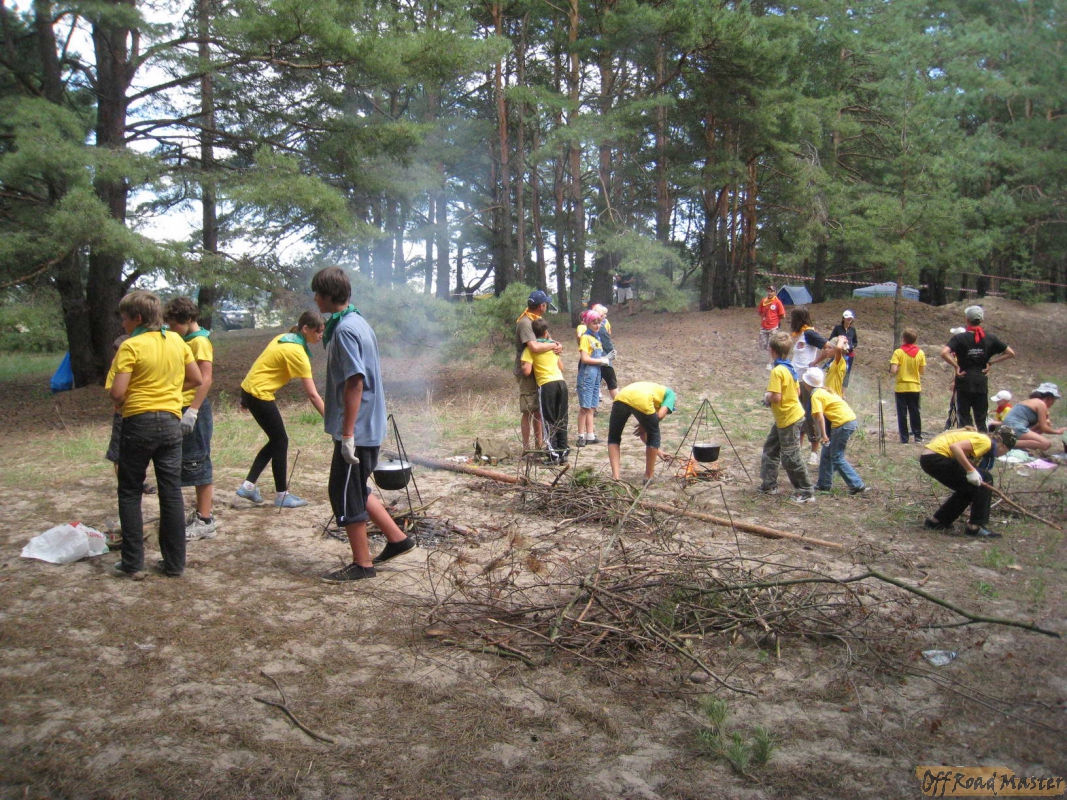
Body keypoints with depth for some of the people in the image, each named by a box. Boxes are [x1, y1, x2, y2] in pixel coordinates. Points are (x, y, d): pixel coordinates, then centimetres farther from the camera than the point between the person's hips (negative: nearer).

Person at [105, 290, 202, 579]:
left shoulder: (131, 346, -11)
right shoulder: (176, 341, 5)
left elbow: (117, 393, -16)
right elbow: (196, 380, 12)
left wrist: (120, 404, 5)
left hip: (138, 422, -4)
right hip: (171, 422, 5)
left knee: (130, 493, 9)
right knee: (172, 493, 8)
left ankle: (133, 564, 11)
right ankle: (174, 563, 13)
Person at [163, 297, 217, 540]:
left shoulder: (200, 341, -11)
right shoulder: (187, 341, 16)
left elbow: (205, 379, -19)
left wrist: (192, 411, -25)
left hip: (195, 409, -9)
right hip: (184, 408, 9)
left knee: (197, 463, -5)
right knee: (193, 464, 13)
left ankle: (205, 521, 0)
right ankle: (202, 513, 21)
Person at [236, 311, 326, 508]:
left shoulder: (284, 338, 7)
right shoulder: (297, 353, -19)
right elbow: (312, 395, -22)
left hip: (249, 388, 9)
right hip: (260, 394, -9)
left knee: (275, 440, 14)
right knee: (280, 441, 1)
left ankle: (248, 486, 16)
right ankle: (282, 495, 9)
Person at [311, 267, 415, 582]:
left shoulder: (344, 330, -18)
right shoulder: (359, 322, 12)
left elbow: (354, 382, -23)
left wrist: (347, 434, -22)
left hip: (356, 429, -10)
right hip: (370, 426, 10)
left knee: (345, 493, 1)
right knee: (356, 490, 19)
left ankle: (362, 564, 11)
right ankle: (396, 538, 24)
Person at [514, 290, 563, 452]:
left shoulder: (536, 320, 12)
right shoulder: (524, 323, -20)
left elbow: (544, 339, 14)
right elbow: (534, 347, -35)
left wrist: (556, 346, -7)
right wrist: (554, 345, -20)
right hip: (527, 373, -9)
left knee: (538, 409, 15)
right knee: (529, 411, -3)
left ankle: (539, 444, 24)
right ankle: (526, 447, 5)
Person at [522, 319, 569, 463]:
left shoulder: (531, 348, 0)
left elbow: (526, 371, -10)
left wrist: (522, 367, 13)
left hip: (546, 385, -4)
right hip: (561, 382, 4)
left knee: (548, 420, 2)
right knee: (561, 420, 11)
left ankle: (553, 453, -3)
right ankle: (563, 450, 11)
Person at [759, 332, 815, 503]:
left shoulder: (777, 371, -23)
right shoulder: (791, 368, 5)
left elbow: (776, 397, -28)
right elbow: (797, 392, 12)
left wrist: (767, 396, -6)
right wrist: (770, 397, 8)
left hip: (789, 419, -10)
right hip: (783, 418, 10)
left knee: (791, 458, -1)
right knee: (770, 449, 19)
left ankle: (806, 492, 8)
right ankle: (769, 485, 26)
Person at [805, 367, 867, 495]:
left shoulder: (816, 396, -9)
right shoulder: (824, 390, 19)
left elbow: (819, 416, -20)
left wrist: (824, 435, -23)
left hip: (843, 423, -10)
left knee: (837, 457, -1)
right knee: (827, 452, 17)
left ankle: (858, 486, -4)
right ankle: (824, 484, 24)